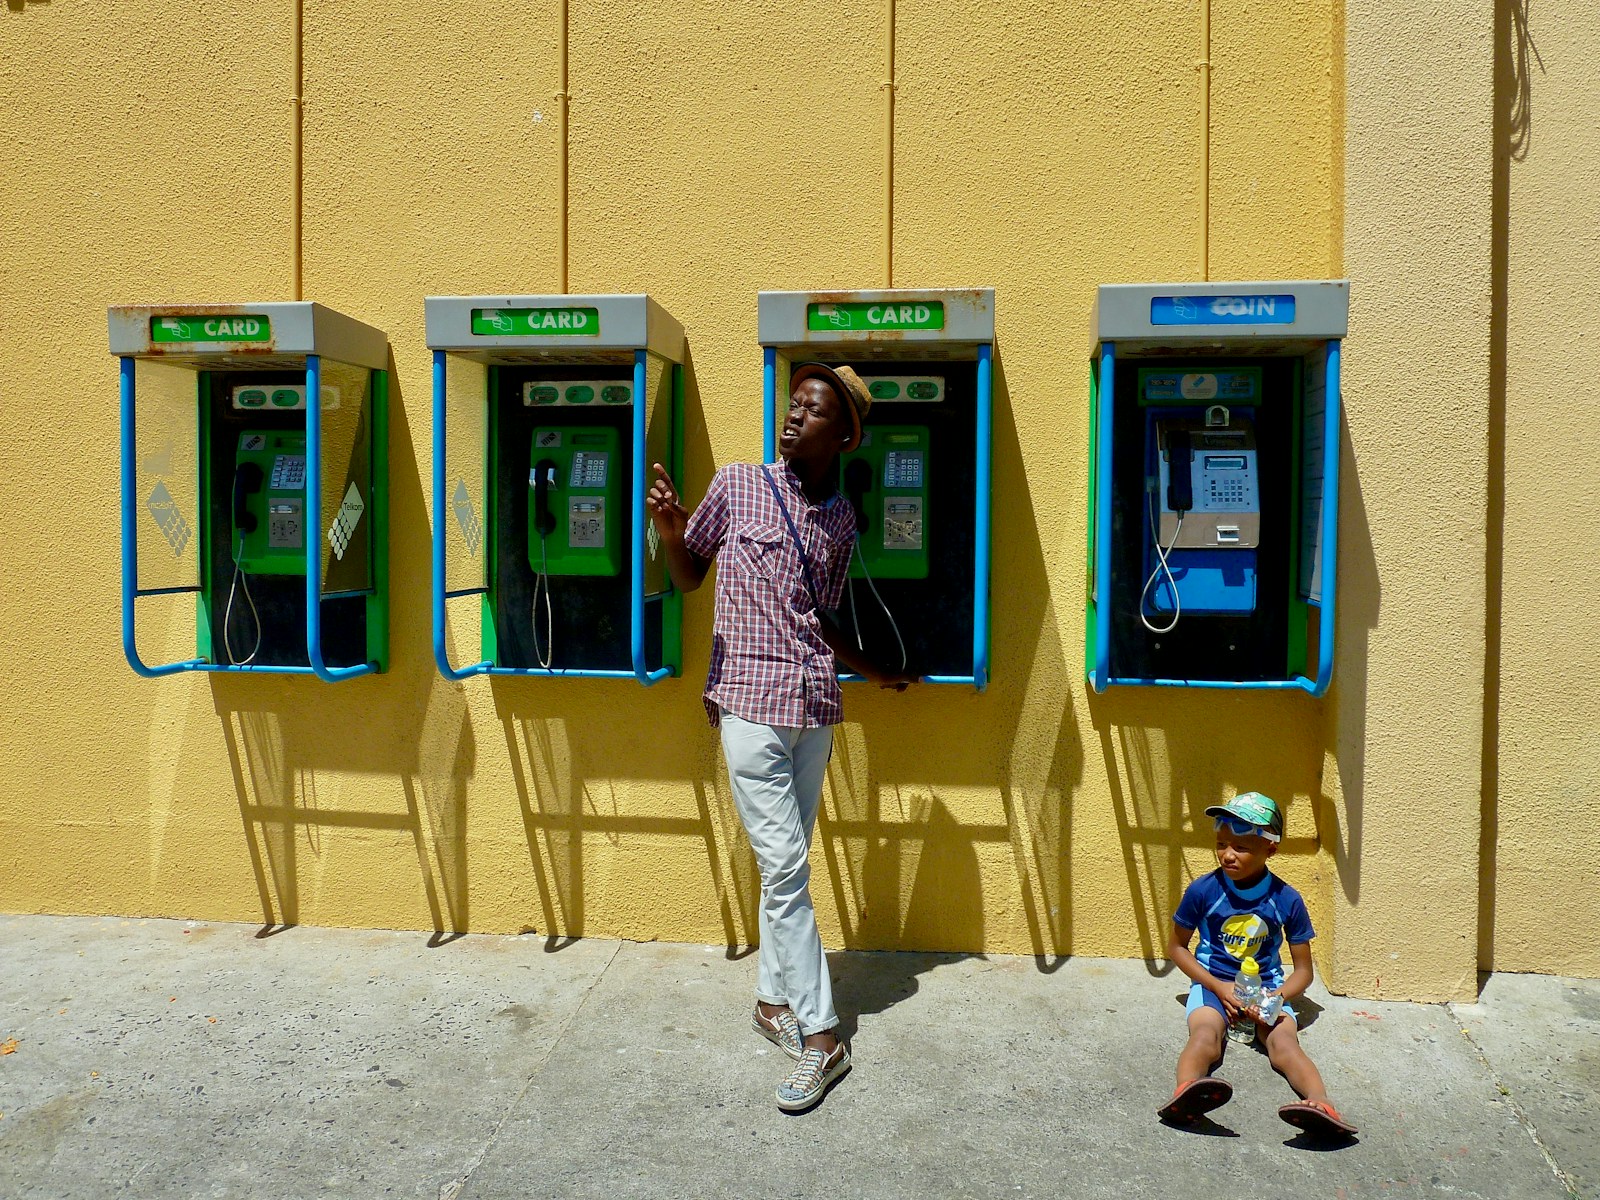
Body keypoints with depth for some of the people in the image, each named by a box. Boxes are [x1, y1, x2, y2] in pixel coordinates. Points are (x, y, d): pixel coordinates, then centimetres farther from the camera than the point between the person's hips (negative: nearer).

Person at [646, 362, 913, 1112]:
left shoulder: (841, 519, 10)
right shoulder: (737, 485, 0)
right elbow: (688, 577, 7)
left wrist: (871, 671, 19)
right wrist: (668, 531, -12)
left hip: (815, 706, 4)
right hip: (750, 699, -4)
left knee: (788, 866, 13)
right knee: (784, 865, -5)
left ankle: (773, 998, 30)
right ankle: (820, 1035, 4)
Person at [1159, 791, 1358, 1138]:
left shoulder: (1287, 900, -3)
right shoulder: (1202, 891, -6)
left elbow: (1303, 970, 5)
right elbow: (1176, 946, 6)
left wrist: (1275, 997, -16)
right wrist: (1217, 987, -9)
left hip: (1267, 986, 2)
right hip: (1213, 983, -1)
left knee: (1284, 1042, -30)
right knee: (1204, 1036, -33)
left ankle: (1324, 1107, -52)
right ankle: (1186, 1091, -61)